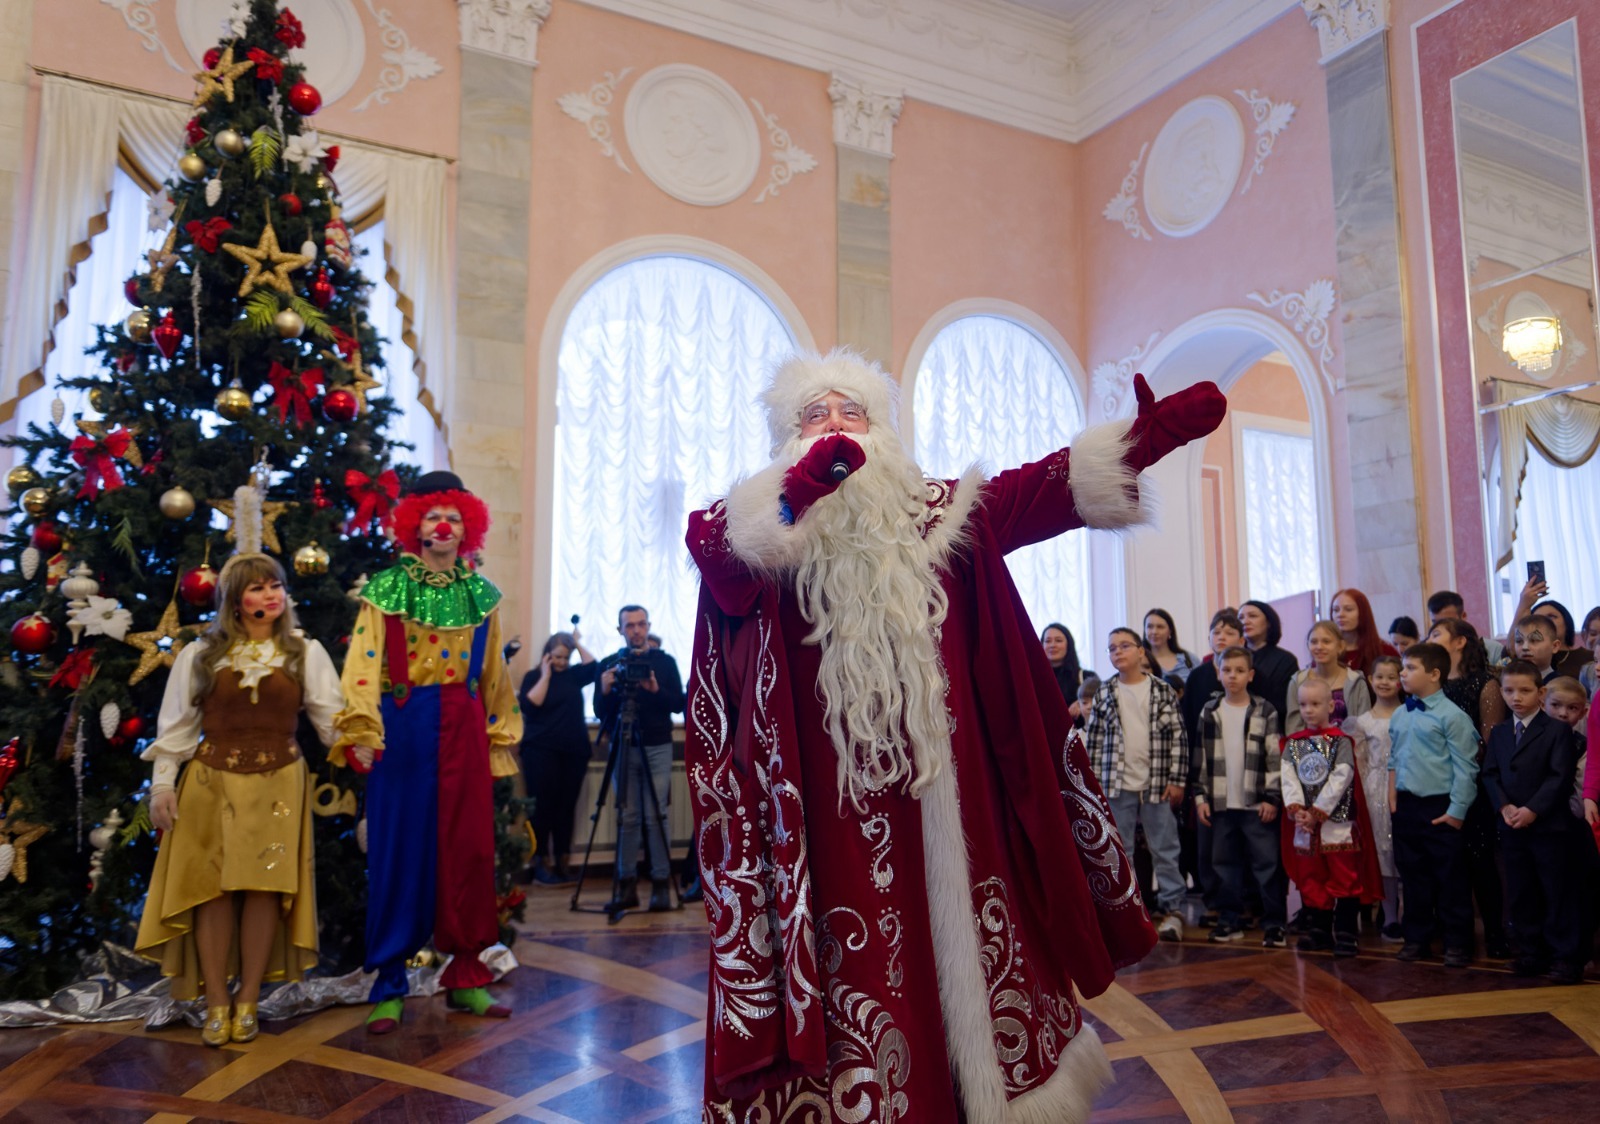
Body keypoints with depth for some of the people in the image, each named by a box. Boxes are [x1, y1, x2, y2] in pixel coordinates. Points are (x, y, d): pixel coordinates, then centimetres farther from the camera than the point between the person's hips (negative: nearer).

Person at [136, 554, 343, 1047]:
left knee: (265, 887, 1)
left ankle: (248, 1000, 14)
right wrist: (162, 784, 3)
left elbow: (333, 719, 1)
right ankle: (216, 1002, 13)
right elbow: (176, 724, 7)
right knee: (213, 888, 0)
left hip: (277, 783, 0)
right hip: (211, 782, 0)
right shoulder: (199, 654, 4)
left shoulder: (305, 652, 4)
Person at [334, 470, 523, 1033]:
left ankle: (466, 977, 16)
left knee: (467, 851, 5)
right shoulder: (386, 591, 1)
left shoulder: (481, 596, 12)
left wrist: (502, 740, 13)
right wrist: (361, 732, -21)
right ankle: (388, 985, 11)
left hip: (464, 733, 3)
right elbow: (363, 664, -9)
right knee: (399, 850, 0)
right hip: (403, 729, -3)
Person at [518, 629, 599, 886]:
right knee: (542, 806, -5)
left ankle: (562, 862, 10)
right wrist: (545, 675, -7)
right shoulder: (533, 676, 4)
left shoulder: (573, 675, 12)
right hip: (541, 751, -4)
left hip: (574, 751, 4)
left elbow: (594, 667, -5)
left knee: (566, 807, 5)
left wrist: (578, 642, 3)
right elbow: (529, 706, -11)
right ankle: (541, 863, 1)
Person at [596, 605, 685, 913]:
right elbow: (600, 712, 5)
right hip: (622, 748, 1)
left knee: (656, 815, -5)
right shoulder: (609, 664, 8)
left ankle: (661, 884, 1)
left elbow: (678, 704, 0)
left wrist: (657, 690, -17)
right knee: (627, 817, 0)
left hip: (657, 748, -1)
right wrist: (605, 691, -15)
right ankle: (627, 885, 5)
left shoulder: (664, 662, 6)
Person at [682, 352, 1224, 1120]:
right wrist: (797, 491, -32)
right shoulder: (761, 518, 7)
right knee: (853, 958, -2)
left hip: (938, 776, 3)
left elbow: (1042, 487, 1)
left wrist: (1147, 436, -11)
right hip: (827, 788, -2)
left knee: (959, 939, 7)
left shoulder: (939, 515, 13)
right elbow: (707, 544, -15)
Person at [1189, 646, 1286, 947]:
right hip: (1221, 803, 3)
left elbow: (1275, 757, -2)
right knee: (1225, 864, 10)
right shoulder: (1209, 712, 8)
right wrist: (1199, 796, 5)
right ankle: (1230, 920, 20)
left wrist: (1272, 797, -7)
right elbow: (1199, 757, 9)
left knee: (1267, 864, 0)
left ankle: (1274, 923, 9)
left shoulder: (1264, 712, 0)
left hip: (1257, 803, -3)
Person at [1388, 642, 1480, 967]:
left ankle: (1457, 943, 15)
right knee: (1413, 875, 15)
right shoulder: (1399, 716, 9)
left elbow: (1465, 768, -14)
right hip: (1407, 806, 7)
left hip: (1440, 808, -6)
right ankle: (1416, 937, 26)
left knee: (1450, 878, 4)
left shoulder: (1452, 716, -12)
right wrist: (1393, 799, 7)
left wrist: (1457, 811, -15)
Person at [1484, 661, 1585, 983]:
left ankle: (1566, 957, 9)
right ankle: (1531, 953, 20)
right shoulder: (1499, 733, 12)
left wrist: (1533, 809, -19)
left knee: (1559, 894, 1)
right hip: (1512, 828, 5)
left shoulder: (1557, 730, -4)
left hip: (1550, 826, -5)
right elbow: (1490, 774, 7)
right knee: (1521, 894, 11)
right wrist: (1504, 806, -9)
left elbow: (1560, 777, -12)